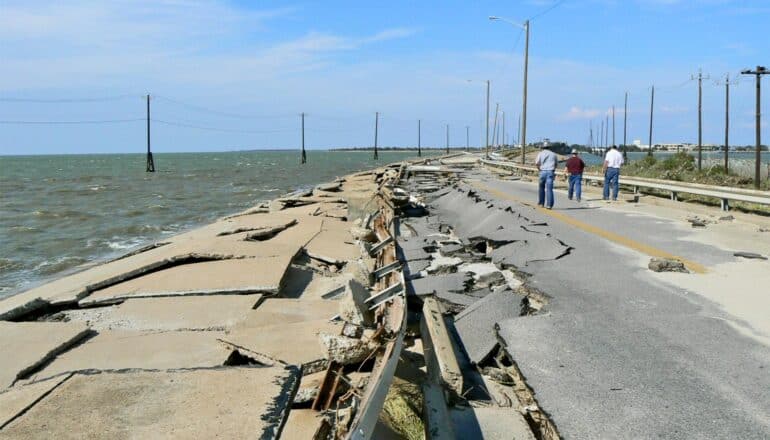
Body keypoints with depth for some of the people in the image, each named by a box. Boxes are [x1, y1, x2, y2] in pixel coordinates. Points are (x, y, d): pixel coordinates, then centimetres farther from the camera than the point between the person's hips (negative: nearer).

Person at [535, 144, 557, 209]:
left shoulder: (541, 153, 7)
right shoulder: (553, 154, 15)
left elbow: (537, 163, -5)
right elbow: (556, 164, 17)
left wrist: (539, 169, 10)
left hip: (543, 171, -1)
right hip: (551, 172, 1)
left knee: (541, 187, 15)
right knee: (549, 189, -4)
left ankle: (541, 203, 21)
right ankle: (549, 204, -11)